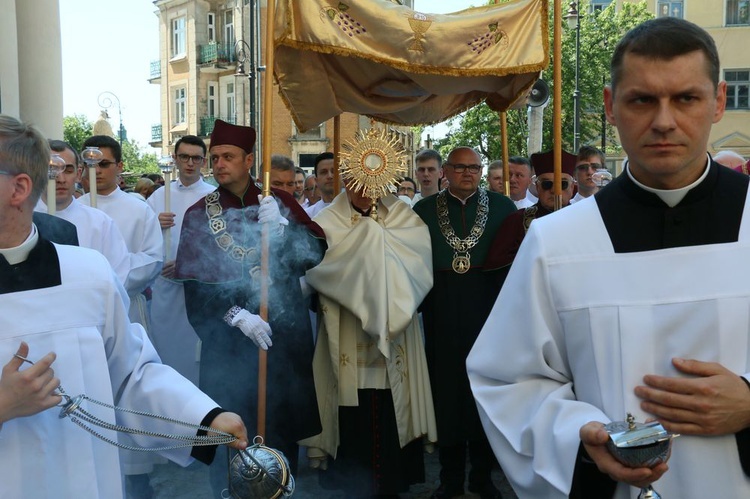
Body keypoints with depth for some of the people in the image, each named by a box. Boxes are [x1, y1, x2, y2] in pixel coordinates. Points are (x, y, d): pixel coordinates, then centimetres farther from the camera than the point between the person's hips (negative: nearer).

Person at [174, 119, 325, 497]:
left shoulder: (279, 201, 2)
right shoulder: (199, 215, -1)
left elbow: (316, 252, -6)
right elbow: (195, 283, -9)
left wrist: (280, 226, -21)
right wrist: (237, 316, -21)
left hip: (285, 337, 2)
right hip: (229, 342, -1)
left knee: (283, 427, 12)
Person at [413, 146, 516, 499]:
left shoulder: (503, 207, 7)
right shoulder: (424, 210, 7)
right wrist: (418, 304, -7)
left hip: (489, 314, 0)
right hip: (443, 320, 0)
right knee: (447, 393, 6)